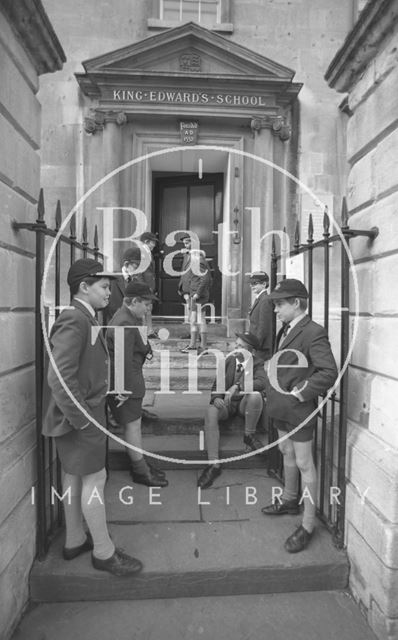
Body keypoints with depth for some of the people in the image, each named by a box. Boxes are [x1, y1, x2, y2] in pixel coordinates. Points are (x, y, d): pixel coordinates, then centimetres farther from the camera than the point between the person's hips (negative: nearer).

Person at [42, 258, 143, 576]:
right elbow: (60, 377, -27)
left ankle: (75, 540, 37)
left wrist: (95, 408, 11)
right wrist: (82, 420, -22)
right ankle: (104, 552, 21)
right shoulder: (73, 321, -21)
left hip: (86, 411, 10)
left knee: (74, 476, 20)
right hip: (79, 415, -10)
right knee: (95, 479, 3)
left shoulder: (85, 319, 9)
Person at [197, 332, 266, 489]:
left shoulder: (257, 364, -2)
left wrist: (237, 386, -34)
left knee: (255, 395, -36)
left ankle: (249, 435, -12)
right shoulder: (229, 360, 6)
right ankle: (214, 464, -27)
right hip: (227, 402, 2)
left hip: (244, 402, -2)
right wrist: (216, 398, -16)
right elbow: (217, 384, 7)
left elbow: (261, 382, -23)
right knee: (211, 413, -30)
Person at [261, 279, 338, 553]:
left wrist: (300, 393, -20)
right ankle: (289, 500, 46)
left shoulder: (313, 332, -20)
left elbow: (329, 372, -25)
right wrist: (275, 391, 7)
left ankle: (308, 525, 20)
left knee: (304, 463, 4)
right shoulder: (286, 329, 7)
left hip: (299, 410, -9)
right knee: (287, 453, 24)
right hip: (282, 407, 9)